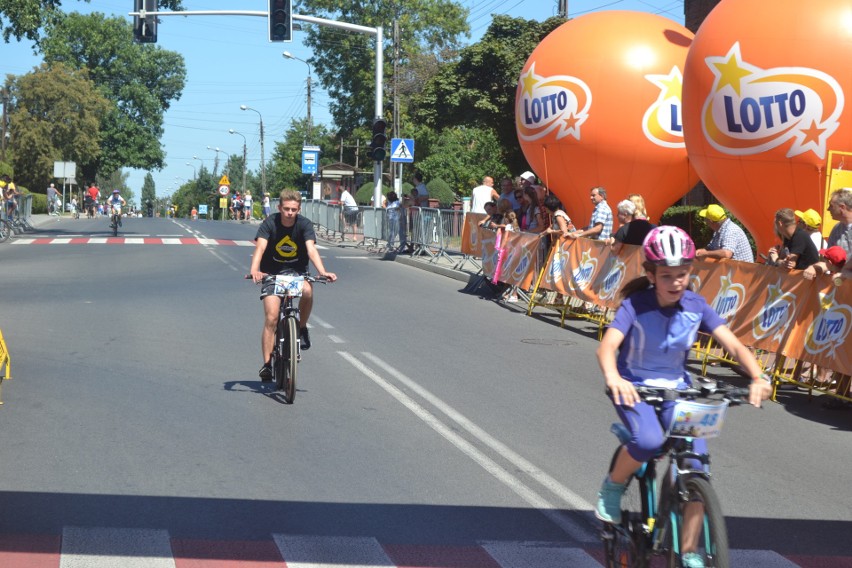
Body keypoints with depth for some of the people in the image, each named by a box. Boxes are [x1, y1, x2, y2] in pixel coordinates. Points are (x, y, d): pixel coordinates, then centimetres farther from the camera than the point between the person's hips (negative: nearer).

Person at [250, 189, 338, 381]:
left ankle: (302, 328, -8)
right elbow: (260, 247, -29)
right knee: (271, 318, -13)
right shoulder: (269, 224, -15)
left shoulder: (304, 224, -12)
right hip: (272, 273, -1)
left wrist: (322, 271, -44)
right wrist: (254, 270, -48)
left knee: (307, 291, -34)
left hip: (297, 271, 1)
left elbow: (311, 249, -25)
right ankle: (267, 363, -6)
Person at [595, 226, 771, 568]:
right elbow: (608, 345, -35)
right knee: (649, 441, -34)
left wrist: (757, 377, -37)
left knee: (697, 466, -13)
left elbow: (733, 344, -18)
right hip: (634, 387, -3)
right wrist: (613, 378, -57)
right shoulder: (635, 305, -20)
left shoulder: (695, 306, -10)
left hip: (675, 388, 3)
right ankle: (613, 486, -2)